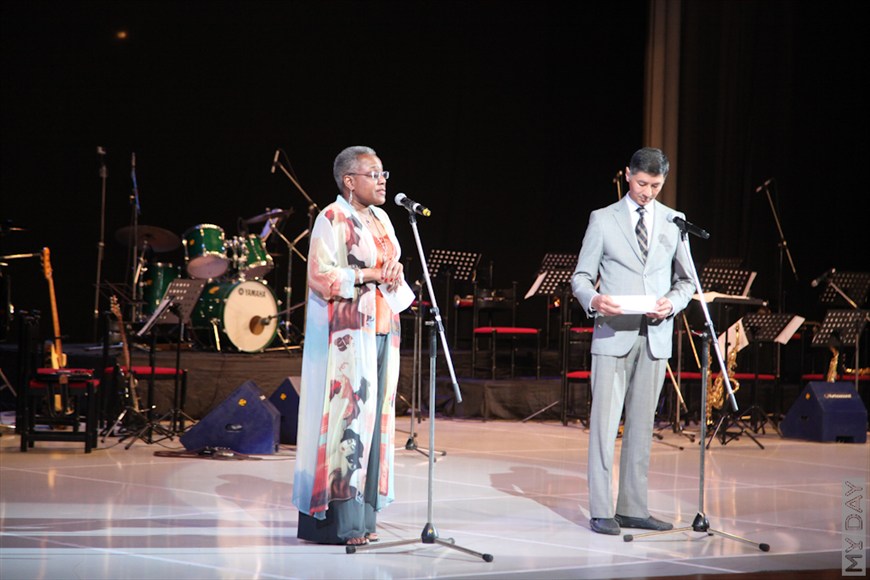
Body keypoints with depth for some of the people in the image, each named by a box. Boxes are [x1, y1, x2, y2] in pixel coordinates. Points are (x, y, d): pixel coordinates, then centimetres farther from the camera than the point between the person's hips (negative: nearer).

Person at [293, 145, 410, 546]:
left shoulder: (381, 219, 17)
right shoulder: (333, 219, -7)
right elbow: (321, 275, -14)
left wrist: (395, 271, 0)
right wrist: (368, 275, -17)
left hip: (381, 329, 8)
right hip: (347, 332, -8)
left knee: (375, 418, 6)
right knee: (346, 417, -10)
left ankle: (362, 516, 9)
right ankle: (337, 521, -7)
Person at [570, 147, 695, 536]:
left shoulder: (674, 222, 10)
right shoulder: (603, 220, 3)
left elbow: (686, 280, 13)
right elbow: (581, 277, 3)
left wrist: (672, 303, -8)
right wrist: (593, 300, -18)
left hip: (655, 336, 3)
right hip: (613, 334, -3)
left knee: (642, 424, 6)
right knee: (605, 423, -5)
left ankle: (632, 508, 12)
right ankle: (601, 511, -3)